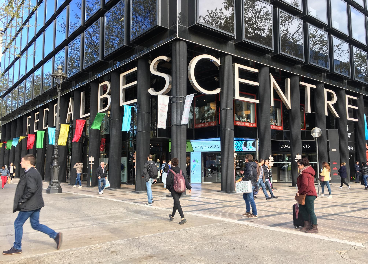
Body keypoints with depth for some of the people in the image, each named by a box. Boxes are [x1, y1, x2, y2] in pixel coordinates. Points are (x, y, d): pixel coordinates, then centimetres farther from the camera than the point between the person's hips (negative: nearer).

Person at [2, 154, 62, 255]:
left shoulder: (29, 174, -19)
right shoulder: (35, 172, 12)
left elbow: (32, 189, -29)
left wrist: (22, 200, -18)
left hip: (29, 205, -9)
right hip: (36, 204, 10)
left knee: (18, 224, 6)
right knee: (35, 224, 15)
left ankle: (17, 248, 19)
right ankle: (55, 235, 11)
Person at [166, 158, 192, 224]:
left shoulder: (170, 171, -10)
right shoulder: (180, 171, 4)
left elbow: (168, 180, -6)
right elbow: (185, 179, 1)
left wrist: (168, 187, 11)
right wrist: (189, 187, 1)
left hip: (174, 189, -6)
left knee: (177, 203, -7)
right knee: (176, 202, 20)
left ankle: (183, 218, -17)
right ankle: (172, 216, 36)